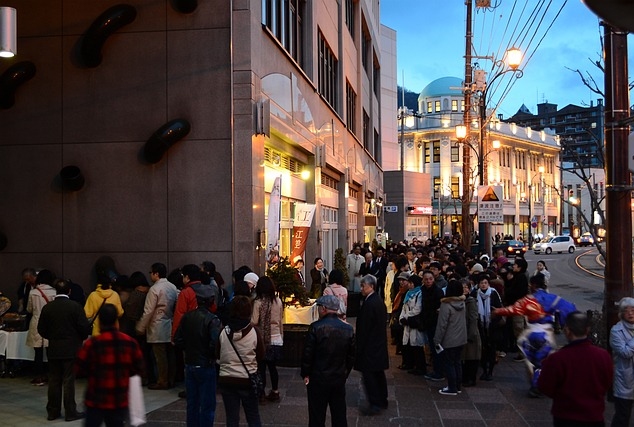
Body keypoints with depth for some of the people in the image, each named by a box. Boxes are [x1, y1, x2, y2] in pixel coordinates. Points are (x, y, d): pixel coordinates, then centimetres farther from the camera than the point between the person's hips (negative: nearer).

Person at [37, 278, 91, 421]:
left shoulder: (47, 308, -1)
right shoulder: (75, 307, -12)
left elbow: (41, 329, 3)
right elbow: (84, 327, -13)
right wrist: (81, 338, 8)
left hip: (53, 350, 3)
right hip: (71, 349, -3)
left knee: (54, 381, 11)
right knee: (68, 381, 1)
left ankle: (53, 411, 17)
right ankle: (70, 412, 6)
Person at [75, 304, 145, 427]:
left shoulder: (92, 343, -13)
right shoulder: (130, 342, -3)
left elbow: (79, 370, -4)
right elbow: (138, 369, 7)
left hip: (96, 401, -3)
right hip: (120, 401, 3)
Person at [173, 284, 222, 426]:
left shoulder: (187, 317, -1)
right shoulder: (213, 320, -18)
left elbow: (177, 340, 2)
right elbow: (215, 345, -25)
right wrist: (214, 356, -5)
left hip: (189, 365, 6)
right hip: (206, 366, -6)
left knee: (192, 403, 16)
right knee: (207, 405, 4)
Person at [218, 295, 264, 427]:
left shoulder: (223, 332, -10)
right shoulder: (253, 332, -13)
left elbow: (217, 356, 4)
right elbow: (261, 356, 0)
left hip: (226, 380, 1)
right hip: (247, 380, -1)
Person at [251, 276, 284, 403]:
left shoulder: (258, 302, -14)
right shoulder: (278, 301, -2)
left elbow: (254, 322, -16)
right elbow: (281, 319, 5)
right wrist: (281, 334, 16)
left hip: (263, 339, -4)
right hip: (276, 339, 4)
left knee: (261, 367, 6)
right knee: (273, 367, 15)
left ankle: (261, 394, 11)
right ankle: (275, 392, 21)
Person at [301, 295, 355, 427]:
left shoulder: (316, 327, -15)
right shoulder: (348, 329, -2)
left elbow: (307, 354, -11)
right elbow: (351, 356, 5)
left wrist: (305, 374, 2)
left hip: (318, 380, -3)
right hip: (339, 380, 4)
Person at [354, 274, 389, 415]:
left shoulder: (369, 304, -21)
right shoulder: (379, 301, 8)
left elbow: (364, 329, -20)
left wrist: (359, 348, -14)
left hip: (369, 346, -9)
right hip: (380, 344, 10)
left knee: (369, 375, -2)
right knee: (379, 373, 17)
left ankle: (375, 405, 1)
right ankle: (382, 401, 27)